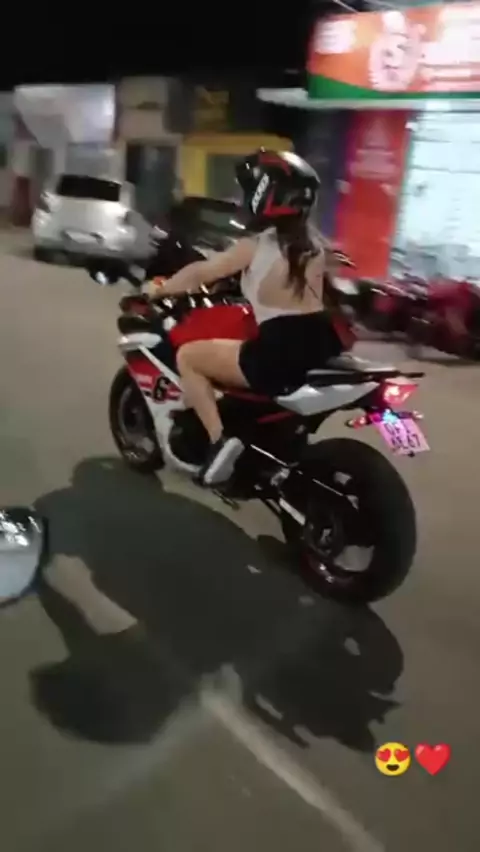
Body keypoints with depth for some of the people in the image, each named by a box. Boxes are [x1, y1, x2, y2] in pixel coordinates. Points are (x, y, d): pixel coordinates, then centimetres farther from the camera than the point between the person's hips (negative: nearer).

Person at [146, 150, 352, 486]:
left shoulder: (256, 246, -7)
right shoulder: (315, 244, 11)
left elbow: (201, 273, 2)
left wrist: (160, 289, 19)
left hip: (279, 354, -7)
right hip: (322, 345, 8)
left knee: (187, 356, 8)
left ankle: (220, 439, -6)